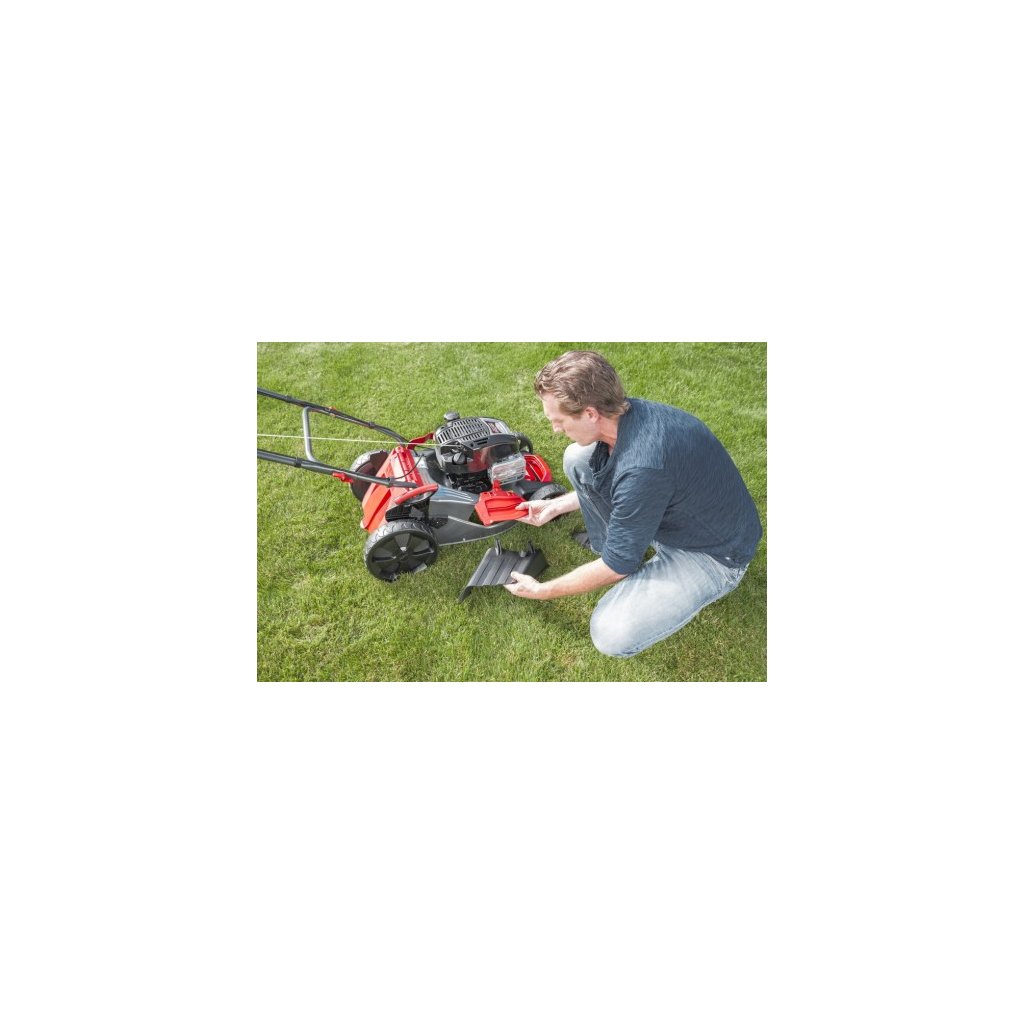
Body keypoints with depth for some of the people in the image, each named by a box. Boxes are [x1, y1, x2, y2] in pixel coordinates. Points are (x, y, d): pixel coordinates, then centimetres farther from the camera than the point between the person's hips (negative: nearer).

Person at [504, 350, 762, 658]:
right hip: (668, 512, 8)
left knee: (612, 636, -21)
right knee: (577, 459, -4)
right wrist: (556, 505, 9)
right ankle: (606, 541, 13)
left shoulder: (642, 468, -38)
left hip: (714, 553, -7)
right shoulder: (625, 413, -12)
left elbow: (618, 567, -24)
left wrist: (541, 591, -12)